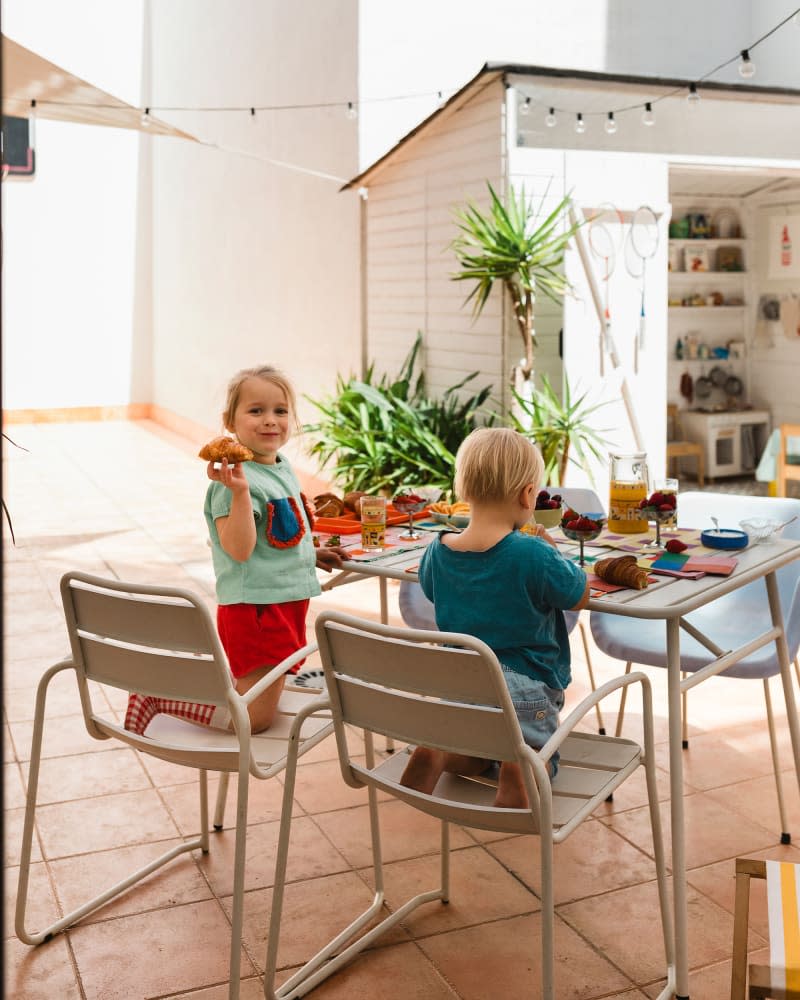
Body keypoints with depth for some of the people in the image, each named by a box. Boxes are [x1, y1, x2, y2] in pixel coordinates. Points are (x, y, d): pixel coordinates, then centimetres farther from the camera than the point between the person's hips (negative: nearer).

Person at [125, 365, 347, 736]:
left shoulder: (284, 469, 9)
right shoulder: (234, 481, -20)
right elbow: (239, 548, -30)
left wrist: (310, 555, 17)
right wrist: (240, 492, -38)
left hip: (289, 601, 9)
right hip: (254, 607, -9)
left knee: (263, 698, 20)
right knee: (255, 718, -3)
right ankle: (158, 695, 6)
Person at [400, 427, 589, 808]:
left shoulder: (436, 551, -5)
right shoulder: (535, 555, -21)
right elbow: (581, 596, -6)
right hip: (525, 685, -4)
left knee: (479, 752, 25)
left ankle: (439, 750, -9)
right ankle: (520, 765, -20)